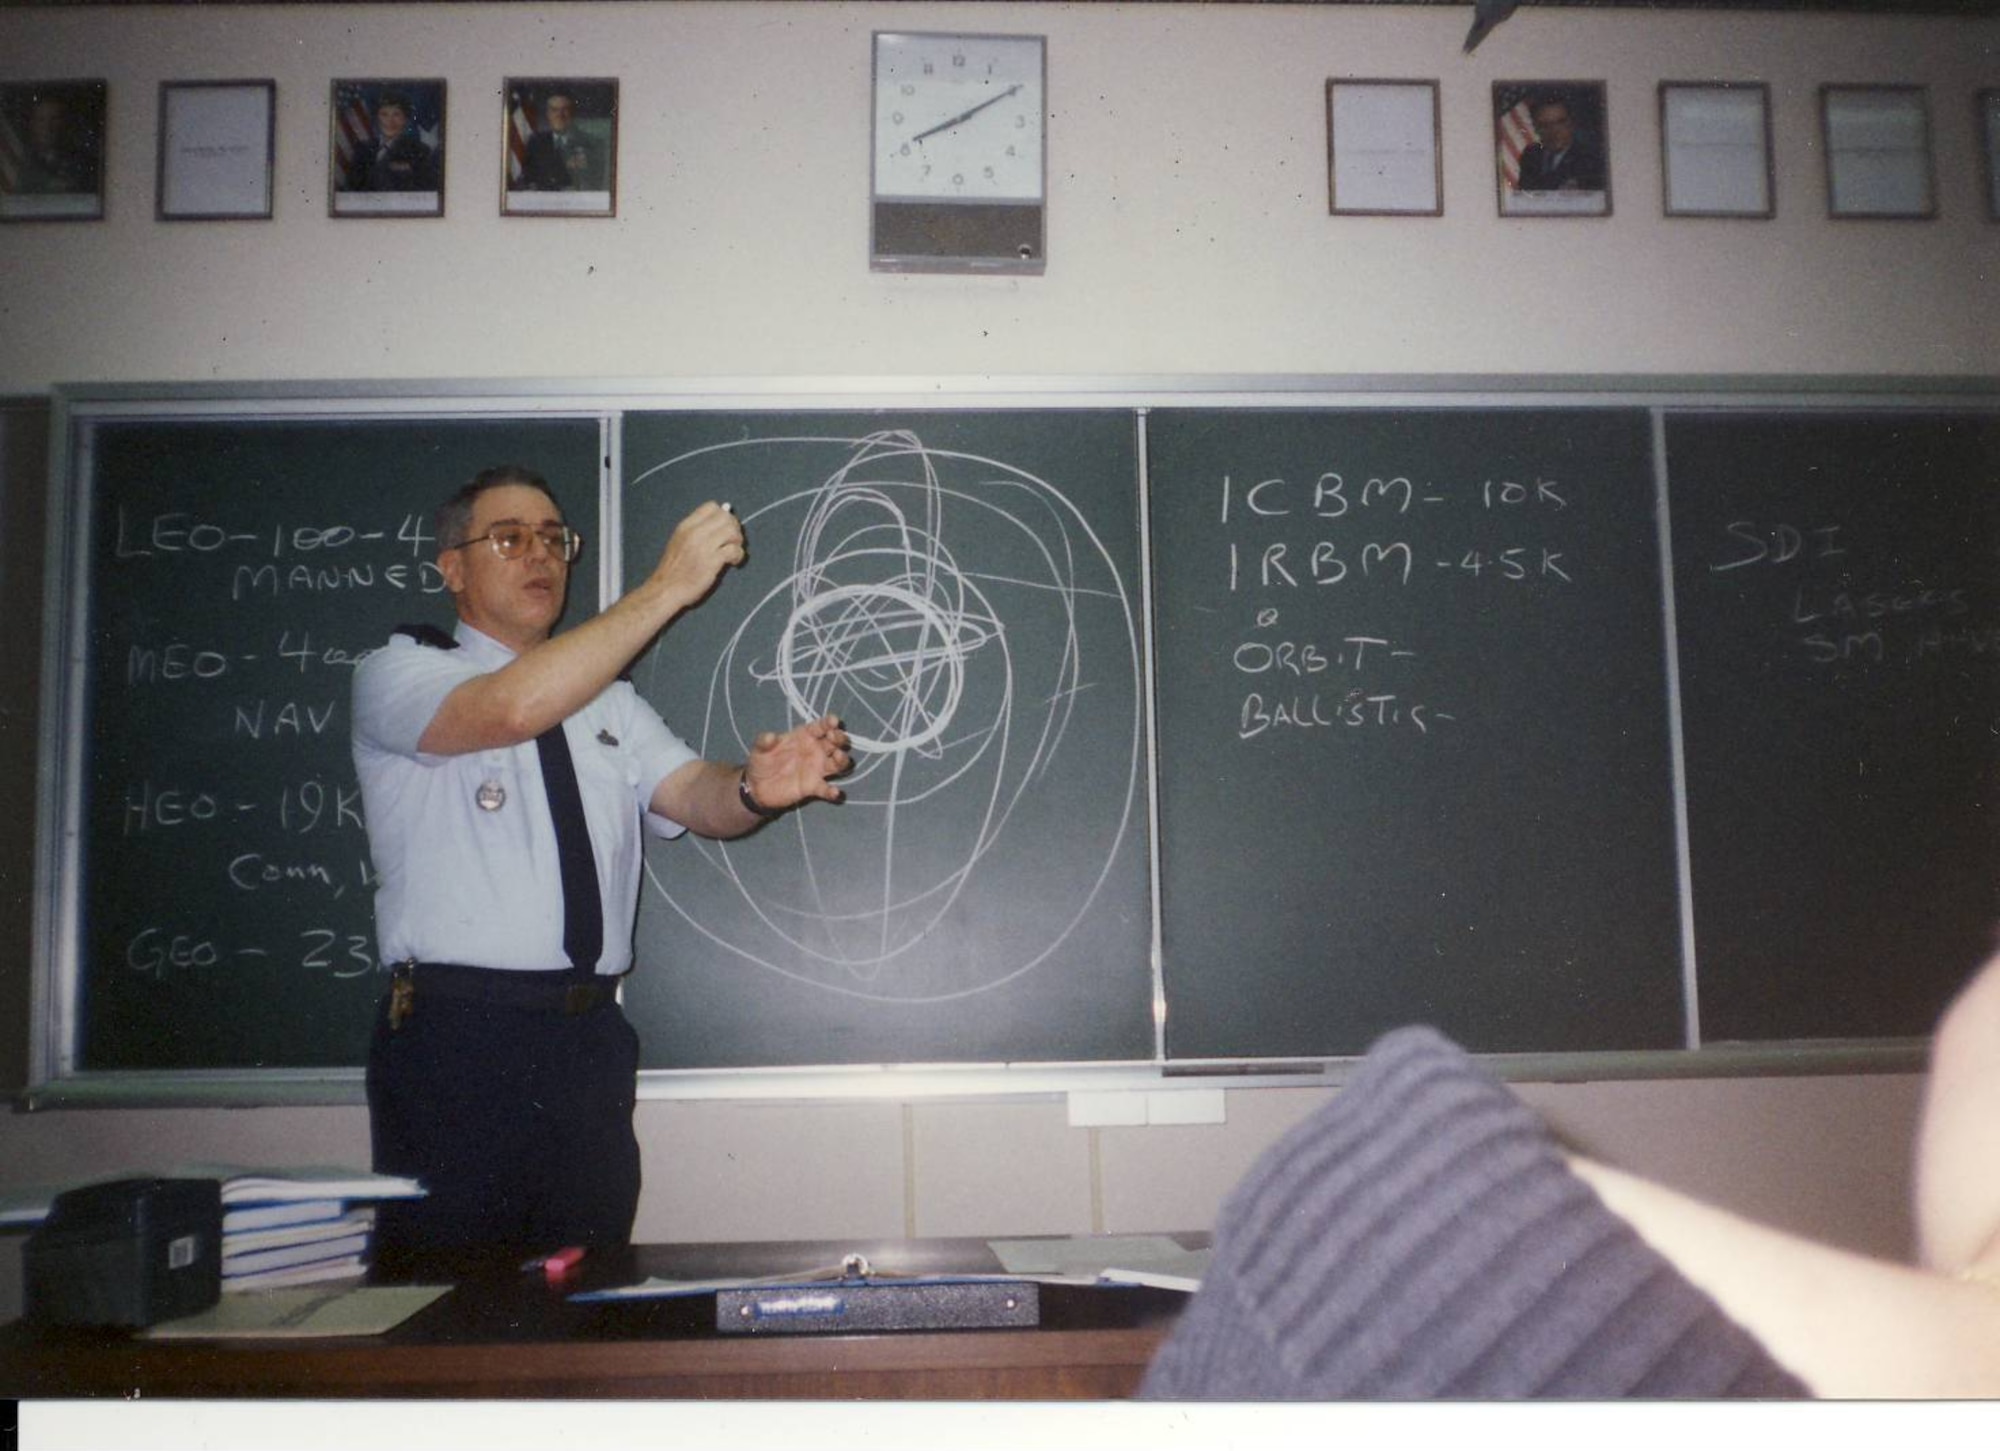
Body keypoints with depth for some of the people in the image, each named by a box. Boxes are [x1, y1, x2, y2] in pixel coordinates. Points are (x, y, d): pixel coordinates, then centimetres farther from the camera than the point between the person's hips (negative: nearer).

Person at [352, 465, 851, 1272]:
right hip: (454, 1044, -5)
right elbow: (511, 707, -21)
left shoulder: (610, 703, 18)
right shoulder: (396, 675, 0)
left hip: (590, 1044, 5)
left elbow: (696, 798, 2)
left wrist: (756, 788, -23)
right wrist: (668, 587, -21)